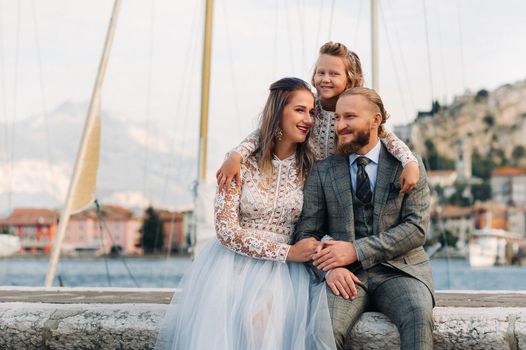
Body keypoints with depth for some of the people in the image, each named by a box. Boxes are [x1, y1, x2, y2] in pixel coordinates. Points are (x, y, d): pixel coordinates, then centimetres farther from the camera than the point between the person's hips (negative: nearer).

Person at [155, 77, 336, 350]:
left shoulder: (311, 168, 4)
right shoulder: (241, 162, -4)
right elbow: (226, 228, -8)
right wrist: (287, 252, -13)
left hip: (281, 269, 1)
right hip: (234, 262, -1)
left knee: (263, 317, -28)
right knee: (220, 326, -27)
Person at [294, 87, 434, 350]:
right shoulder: (322, 171, 11)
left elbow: (416, 228, -4)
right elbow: (306, 232, 6)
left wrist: (357, 250, -14)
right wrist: (328, 269, -15)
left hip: (399, 269, 0)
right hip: (346, 276, 0)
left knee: (419, 317, -32)